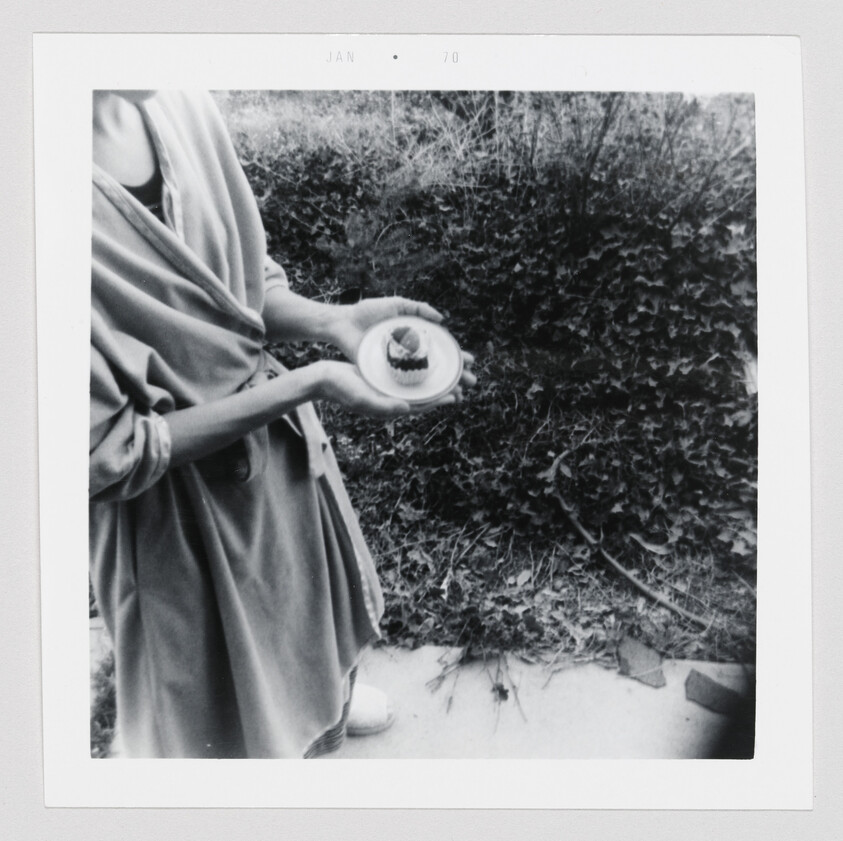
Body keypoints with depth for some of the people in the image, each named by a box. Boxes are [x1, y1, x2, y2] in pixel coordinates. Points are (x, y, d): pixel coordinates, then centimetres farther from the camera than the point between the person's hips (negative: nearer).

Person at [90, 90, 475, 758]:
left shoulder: (178, 105, -13)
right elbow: (109, 454, -25)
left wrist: (334, 322, -18)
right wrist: (308, 383, -27)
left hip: (279, 432, 6)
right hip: (175, 500, -6)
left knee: (314, 596, 33)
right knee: (223, 703, 21)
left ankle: (326, 699, 67)